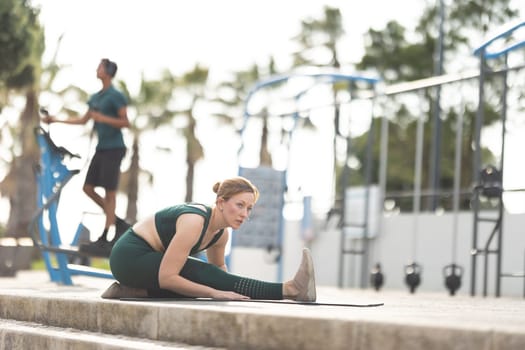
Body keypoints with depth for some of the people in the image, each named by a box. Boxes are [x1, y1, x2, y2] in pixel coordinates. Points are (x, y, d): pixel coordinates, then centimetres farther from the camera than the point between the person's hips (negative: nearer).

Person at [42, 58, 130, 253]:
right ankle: (116, 221, 16)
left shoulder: (116, 96, -10)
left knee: (109, 192, -5)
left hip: (114, 149, -8)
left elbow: (125, 122, -13)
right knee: (88, 188, 6)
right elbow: (83, 120, 21)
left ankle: (105, 237, 0)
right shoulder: (95, 97, 14)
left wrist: (103, 118, -21)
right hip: (101, 148, 8)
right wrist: (56, 121, 20)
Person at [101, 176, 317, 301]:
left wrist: (233, 288, 4)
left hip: (145, 258, 9)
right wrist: (215, 293, -29)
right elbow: (166, 278, -29)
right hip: (130, 256, -9)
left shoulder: (221, 232, 0)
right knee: (203, 275, -20)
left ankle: (130, 290, 10)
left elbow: (219, 268, 21)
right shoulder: (194, 222, -26)